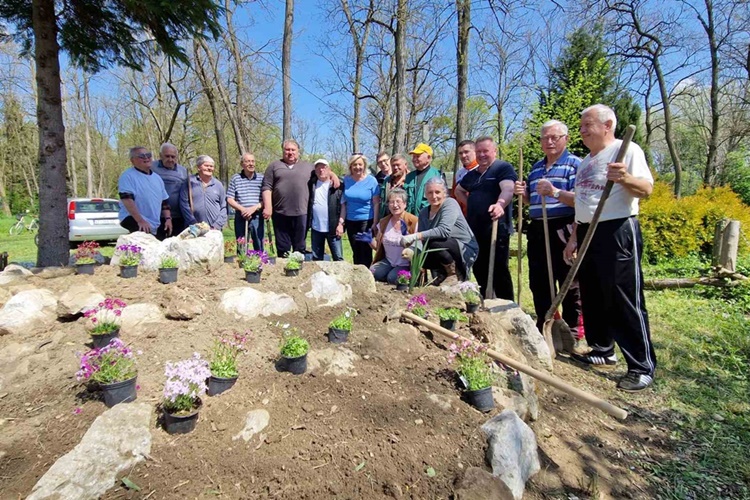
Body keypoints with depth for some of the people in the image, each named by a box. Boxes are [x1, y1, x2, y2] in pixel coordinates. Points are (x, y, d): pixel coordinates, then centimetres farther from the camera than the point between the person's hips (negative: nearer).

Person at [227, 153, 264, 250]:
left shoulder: (261, 178, 4)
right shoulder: (235, 178, 7)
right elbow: (229, 199, 5)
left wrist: (254, 207, -13)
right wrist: (242, 209, -10)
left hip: (257, 216, -1)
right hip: (240, 217, 1)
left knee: (259, 246, 2)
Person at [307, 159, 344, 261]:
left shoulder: (338, 185, -2)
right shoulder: (311, 184, 8)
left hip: (332, 228, -3)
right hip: (315, 228, 4)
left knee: (338, 258, 2)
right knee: (316, 259, 13)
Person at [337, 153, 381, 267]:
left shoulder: (371, 180, -7)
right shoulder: (346, 180, 2)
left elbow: (376, 204, -6)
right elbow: (344, 203, 7)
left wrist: (375, 224, -11)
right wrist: (341, 222, 3)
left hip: (367, 221, -3)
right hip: (350, 222, 4)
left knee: (366, 253, 0)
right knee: (356, 253, 12)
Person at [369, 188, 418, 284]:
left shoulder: (413, 222, -8)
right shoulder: (384, 222, 8)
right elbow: (377, 246, 13)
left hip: (405, 264, -4)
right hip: (388, 261, 4)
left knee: (392, 278, -28)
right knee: (372, 273, -22)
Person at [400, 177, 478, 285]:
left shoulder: (450, 203, -15)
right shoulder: (424, 212, 4)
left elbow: (444, 231, -32)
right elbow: (422, 242, -2)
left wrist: (415, 236, -36)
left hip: (465, 250, -6)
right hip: (445, 252, 6)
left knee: (432, 242, -30)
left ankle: (455, 271, -7)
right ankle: (442, 272, 9)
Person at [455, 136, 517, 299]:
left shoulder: (504, 168, -4)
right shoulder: (472, 174, 17)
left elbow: (508, 190, -22)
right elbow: (458, 190, 33)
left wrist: (500, 204, -43)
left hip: (496, 229, -7)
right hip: (475, 230, 8)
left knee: (499, 271, -5)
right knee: (479, 270, 14)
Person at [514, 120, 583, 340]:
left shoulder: (575, 164, -4)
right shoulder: (536, 167, 18)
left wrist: (555, 192, -27)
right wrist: (524, 193, 3)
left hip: (563, 231, -7)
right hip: (537, 231, 7)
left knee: (569, 284, 2)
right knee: (538, 282, 13)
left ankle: (572, 330, 15)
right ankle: (542, 326, 28)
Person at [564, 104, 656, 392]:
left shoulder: (627, 150, -6)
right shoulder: (586, 162, 18)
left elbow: (646, 188, -19)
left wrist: (626, 179, -39)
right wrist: (574, 238, 17)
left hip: (617, 233, -9)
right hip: (587, 234, 9)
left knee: (625, 301, -7)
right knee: (592, 298, 14)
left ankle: (642, 367, 4)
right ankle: (602, 350, 29)